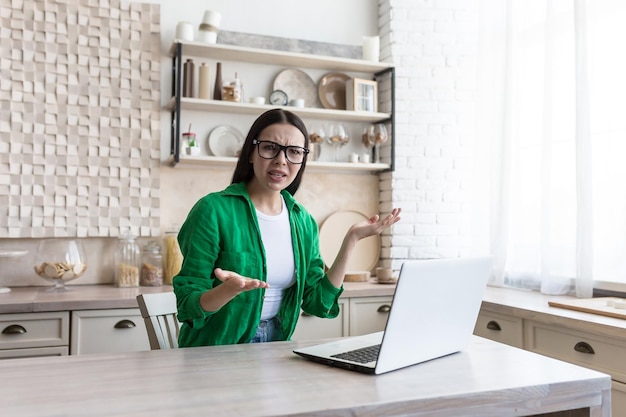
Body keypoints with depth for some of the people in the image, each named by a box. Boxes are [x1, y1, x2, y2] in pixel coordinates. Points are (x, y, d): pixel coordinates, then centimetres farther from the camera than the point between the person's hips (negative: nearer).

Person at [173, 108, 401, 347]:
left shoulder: (304, 222, 3)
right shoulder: (213, 210, -12)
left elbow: (317, 303, 1)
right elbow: (188, 305, -11)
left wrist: (351, 240, -4)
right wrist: (228, 290, -31)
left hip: (275, 349, 4)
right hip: (215, 354, -3)